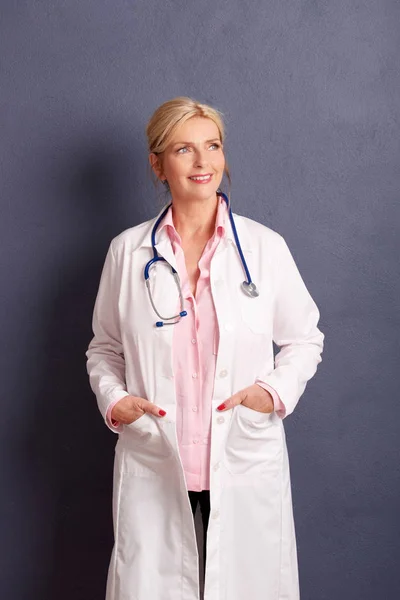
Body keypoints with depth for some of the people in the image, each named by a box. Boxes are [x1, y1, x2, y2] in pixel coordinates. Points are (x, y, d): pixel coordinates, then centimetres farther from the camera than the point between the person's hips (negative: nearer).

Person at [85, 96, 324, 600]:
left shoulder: (266, 247, -1)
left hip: (245, 461, 0)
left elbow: (304, 338, 8)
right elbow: (104, 347, 11)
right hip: (152, 465, 1)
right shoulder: (127, 251, 2)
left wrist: (275, 391, -10)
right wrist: (113, 398, -7)